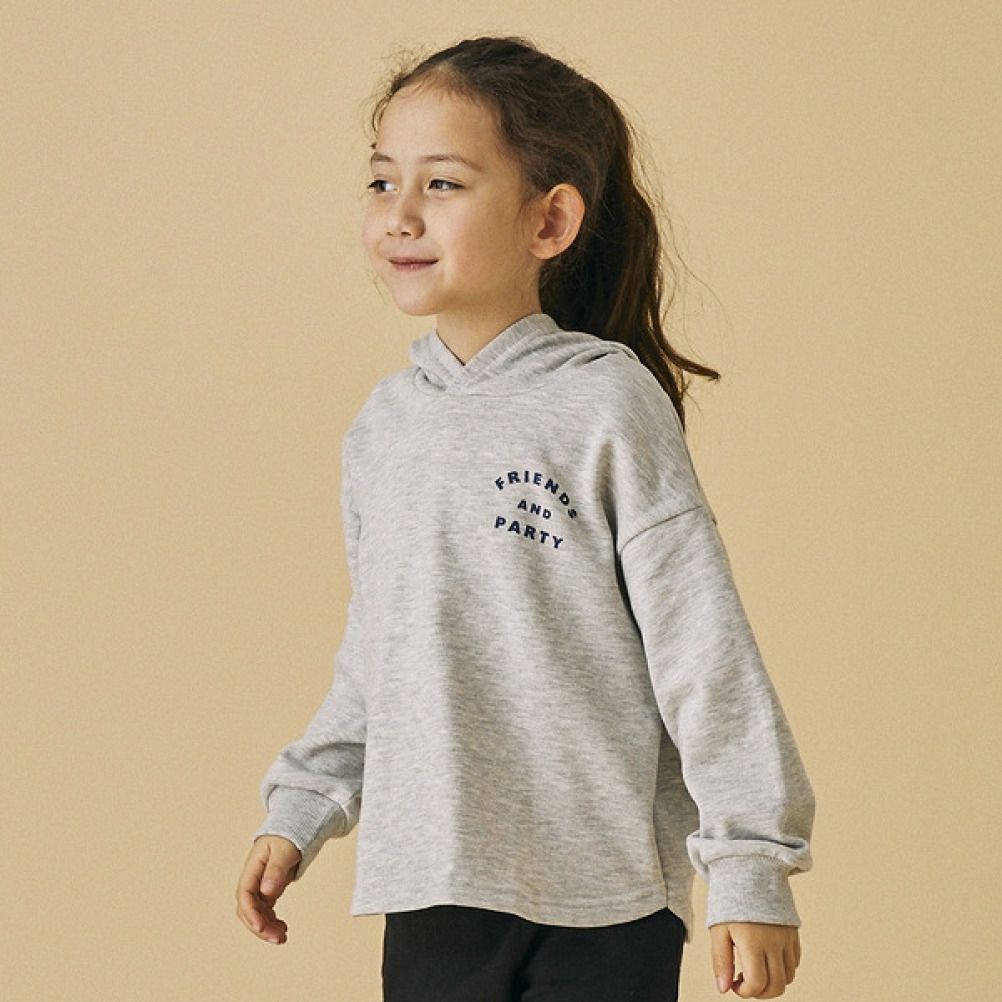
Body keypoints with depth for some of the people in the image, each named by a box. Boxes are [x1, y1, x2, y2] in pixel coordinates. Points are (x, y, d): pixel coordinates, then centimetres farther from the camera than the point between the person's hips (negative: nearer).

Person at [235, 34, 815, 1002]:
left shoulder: (605, 403, -8)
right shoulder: (384, 425, 9)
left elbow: (702, 642, -9)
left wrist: (749, 864, -10)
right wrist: (299, 811, 15)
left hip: (603, 903, -5)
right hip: (431, 894, 5)